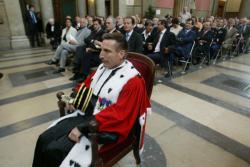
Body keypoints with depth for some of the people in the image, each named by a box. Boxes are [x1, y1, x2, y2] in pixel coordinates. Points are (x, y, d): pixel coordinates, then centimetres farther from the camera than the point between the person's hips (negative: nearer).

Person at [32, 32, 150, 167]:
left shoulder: (133, 81, -18)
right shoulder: (103, 67, 6)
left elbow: (118, 115, -24)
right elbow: (87, 85, 21)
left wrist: (83, 128, -24)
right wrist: (73, 99, 1)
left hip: (105, 128, -7)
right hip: (84, 114, 8)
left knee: (54, 151, -14)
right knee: (44, 139, 0)